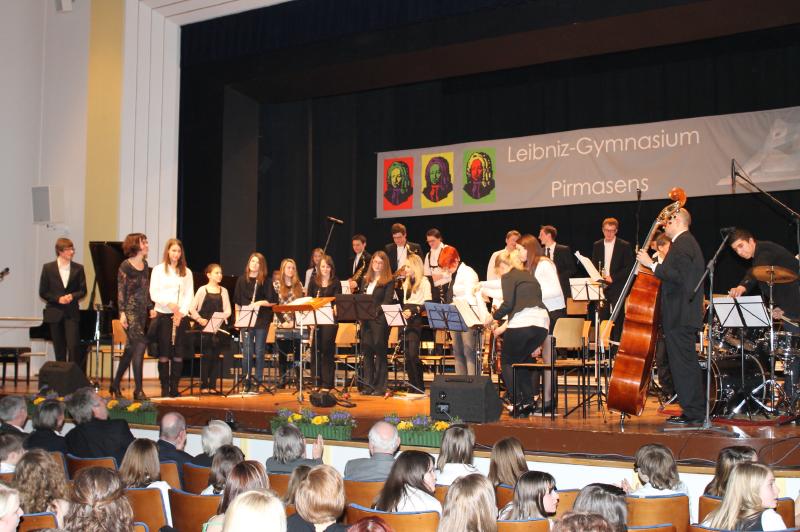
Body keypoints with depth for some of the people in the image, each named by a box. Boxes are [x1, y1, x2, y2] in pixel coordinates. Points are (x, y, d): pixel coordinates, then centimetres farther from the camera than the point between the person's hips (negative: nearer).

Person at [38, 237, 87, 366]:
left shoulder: (78, 268, 4)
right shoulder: (48, 268, 2)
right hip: (54, 313, 0)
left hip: (71, 313, 0)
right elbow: (42, 292, 1)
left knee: (74, 346, -10)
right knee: (59, 349, 5)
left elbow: (83, 290, 5)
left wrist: (72, 296, -15)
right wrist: (58, 299, -13)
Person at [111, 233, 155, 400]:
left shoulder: (145, 264, 13)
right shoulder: (125, 266, -8)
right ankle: (138, 389, -13)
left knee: (130, 349, 11)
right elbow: (120, 291, -9)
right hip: (130, 311, -7)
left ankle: (115, 385, 23)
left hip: (142, 311, 7)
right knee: (140, 344, -15)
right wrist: (122, 313, -15)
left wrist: (151, 308, 11)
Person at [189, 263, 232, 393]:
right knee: (207, 355, -7)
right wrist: (199, 319, -16)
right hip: (204, 328, -3)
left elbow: (228, 311, 5)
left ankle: (212, 385, 7)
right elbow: (192, 309, -2)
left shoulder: (223, 291, 11)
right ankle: (204, 385, 0)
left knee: (215, 356, 2)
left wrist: (219, 317, -13)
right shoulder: (202, 290, 2)